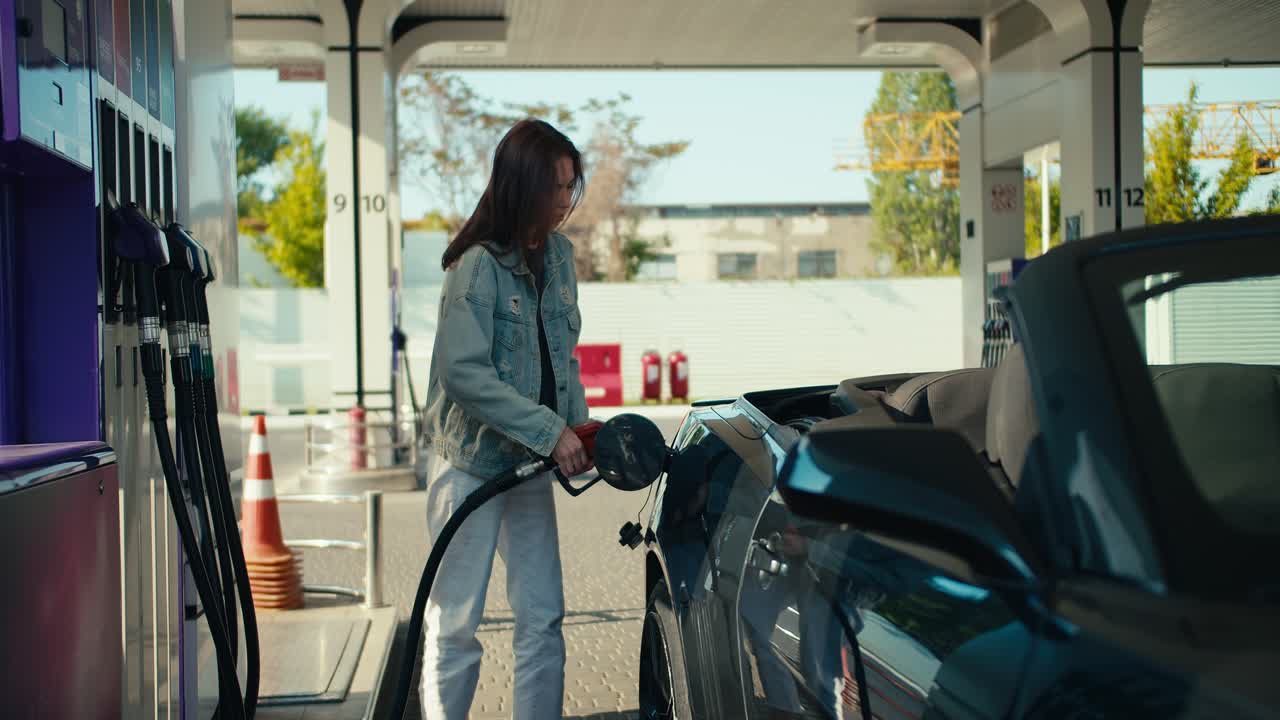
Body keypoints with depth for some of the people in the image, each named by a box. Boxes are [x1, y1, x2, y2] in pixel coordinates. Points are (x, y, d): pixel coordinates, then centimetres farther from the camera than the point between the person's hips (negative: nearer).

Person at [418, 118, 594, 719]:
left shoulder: (558, 256, 6)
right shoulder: (478, 265, -17)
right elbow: (463, 373, -24)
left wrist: (578, 423, 0)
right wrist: (550, 431, -24)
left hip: (531, 465, 7)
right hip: (470, 462, -7)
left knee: (543, 618, 9)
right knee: (455, 624, 1)